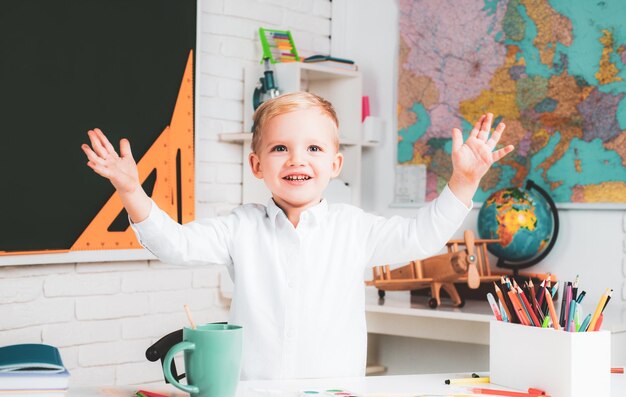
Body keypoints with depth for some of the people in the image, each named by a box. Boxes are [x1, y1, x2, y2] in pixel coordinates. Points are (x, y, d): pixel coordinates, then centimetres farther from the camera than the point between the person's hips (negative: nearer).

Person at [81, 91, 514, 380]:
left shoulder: (353, 227, 6)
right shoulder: (242, 228, 5)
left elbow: (420, 236, 2)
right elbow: (176, 243, -1)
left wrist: (463, 181, -11)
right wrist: (131, 192, -15)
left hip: (336, 385, 1)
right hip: (253, 385, 0)